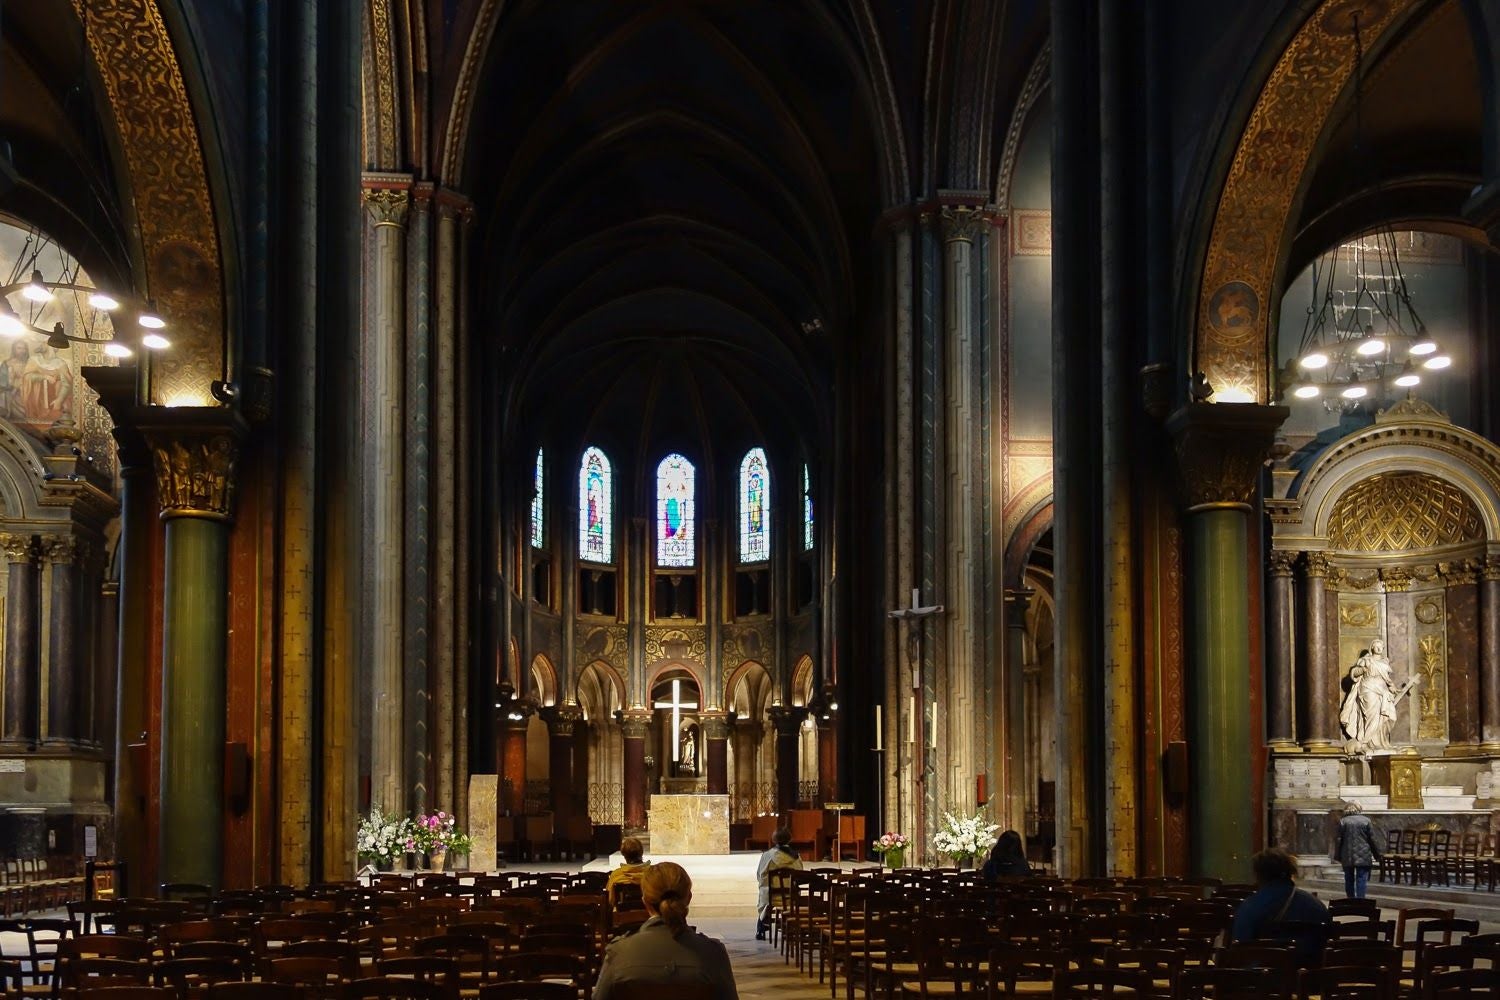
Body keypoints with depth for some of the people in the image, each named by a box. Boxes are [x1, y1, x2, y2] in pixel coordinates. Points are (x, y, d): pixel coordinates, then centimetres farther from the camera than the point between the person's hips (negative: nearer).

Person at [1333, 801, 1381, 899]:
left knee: (1349, 880, 12)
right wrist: (1377, 855, 9)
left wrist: (1338, 856, 7)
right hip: (1363, 857, -2)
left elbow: (1339, 840, 1)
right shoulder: (1366, 820, -2)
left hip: (1347, 857, 2)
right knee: (1361, 880, -2)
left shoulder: (1343, 821, 1)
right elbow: (1372, 839, 0)